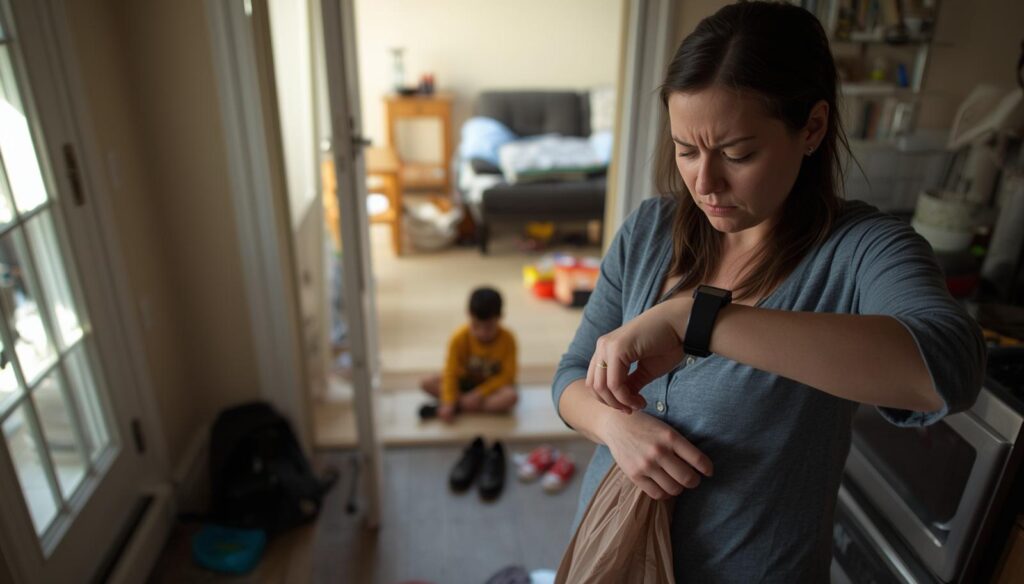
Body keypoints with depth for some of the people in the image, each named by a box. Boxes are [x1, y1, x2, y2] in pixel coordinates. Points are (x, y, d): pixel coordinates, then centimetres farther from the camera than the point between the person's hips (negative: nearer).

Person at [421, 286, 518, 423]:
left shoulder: (507, 339, -22)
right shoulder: (460, 338, -21)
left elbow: (507, 376, -19)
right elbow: (452, 373, -21)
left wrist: (479, 394, -26)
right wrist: (449, 402, -33)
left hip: (493, 385, -1)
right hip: (466, 382, 1)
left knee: (511, 396, -35)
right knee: (427, 383, -18)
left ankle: (459, 407, -28)